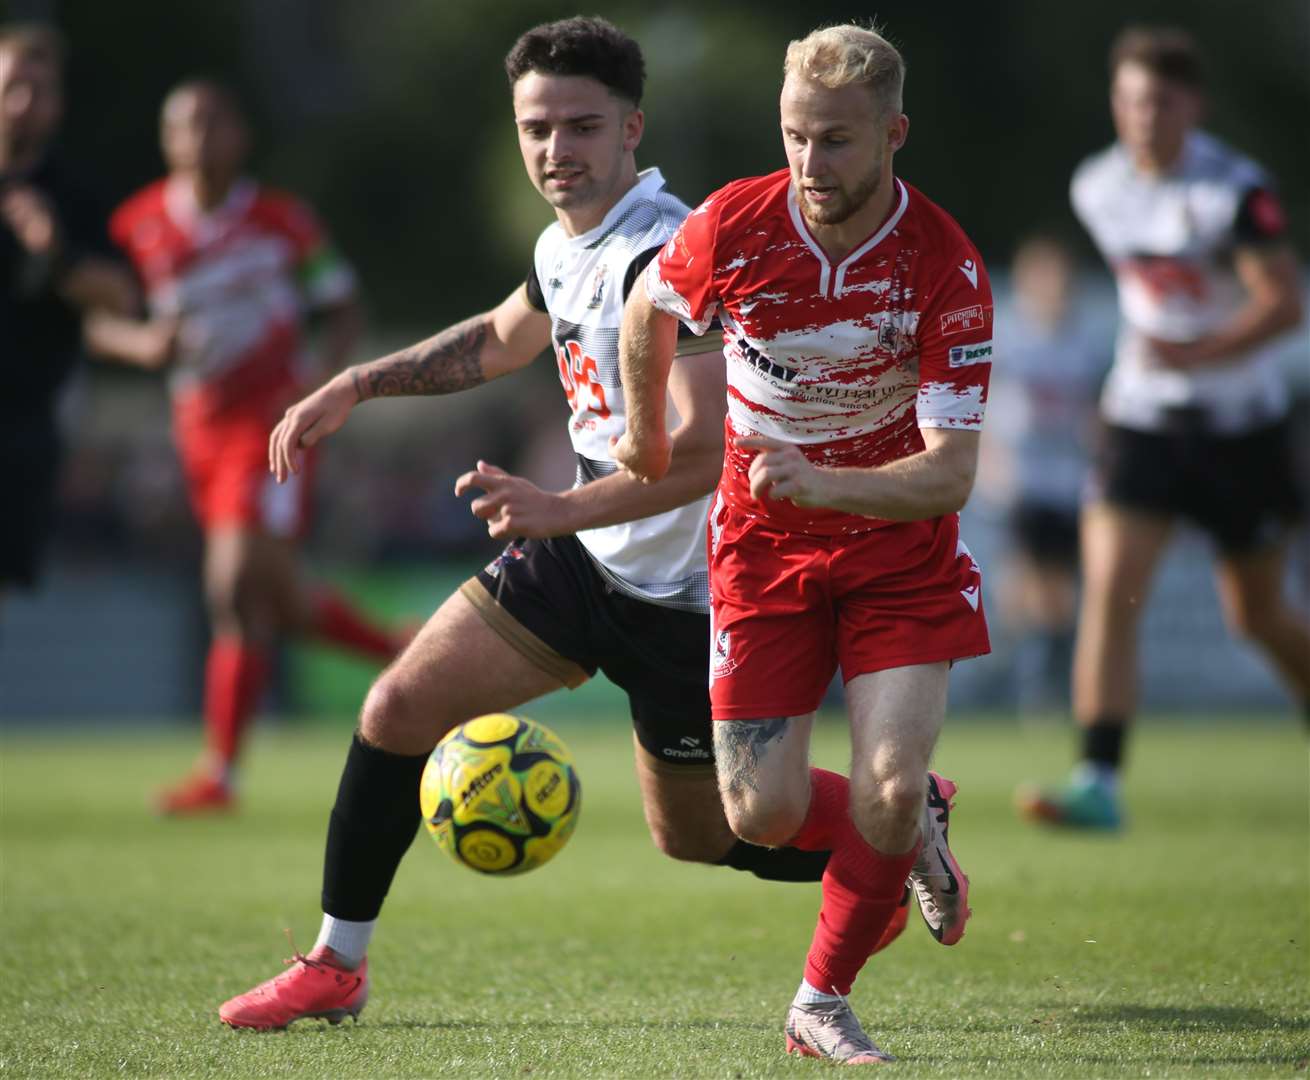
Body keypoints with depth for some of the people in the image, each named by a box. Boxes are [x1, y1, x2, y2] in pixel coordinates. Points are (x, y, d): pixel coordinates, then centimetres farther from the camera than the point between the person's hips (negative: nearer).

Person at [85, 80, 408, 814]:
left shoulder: (282, 221, -3)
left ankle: (221, 772, -11)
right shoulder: (140, 225, 4)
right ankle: (408, 656, 36)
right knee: (280, 601, 11)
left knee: (237, 589, -16)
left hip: (270, 420, -5)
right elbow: (97, 320, 9)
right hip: (200, 427, 5)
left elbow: (344, 311, 4)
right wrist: (141, 343, -14)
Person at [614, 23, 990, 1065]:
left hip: (900, 547, -1)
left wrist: (826, 484, -40)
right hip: (762, 544, 1)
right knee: (764, 814, -7)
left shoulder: (947, 267, -20)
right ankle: (914, 830, 27)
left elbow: (950, 474, -24)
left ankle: (823, 1002, 8)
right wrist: (646, 438, 21)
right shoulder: (732, 226, -16)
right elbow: (651, 306, 8)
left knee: (888, 788, -17)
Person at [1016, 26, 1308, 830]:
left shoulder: (1239, 190, -16)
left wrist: (1198, 352, -32)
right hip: (1143, 421, 3)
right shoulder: (1097, 189, 1)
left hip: (1240, 424, -3)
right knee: (1108, 590, -15)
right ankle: (1099, 784, -19)